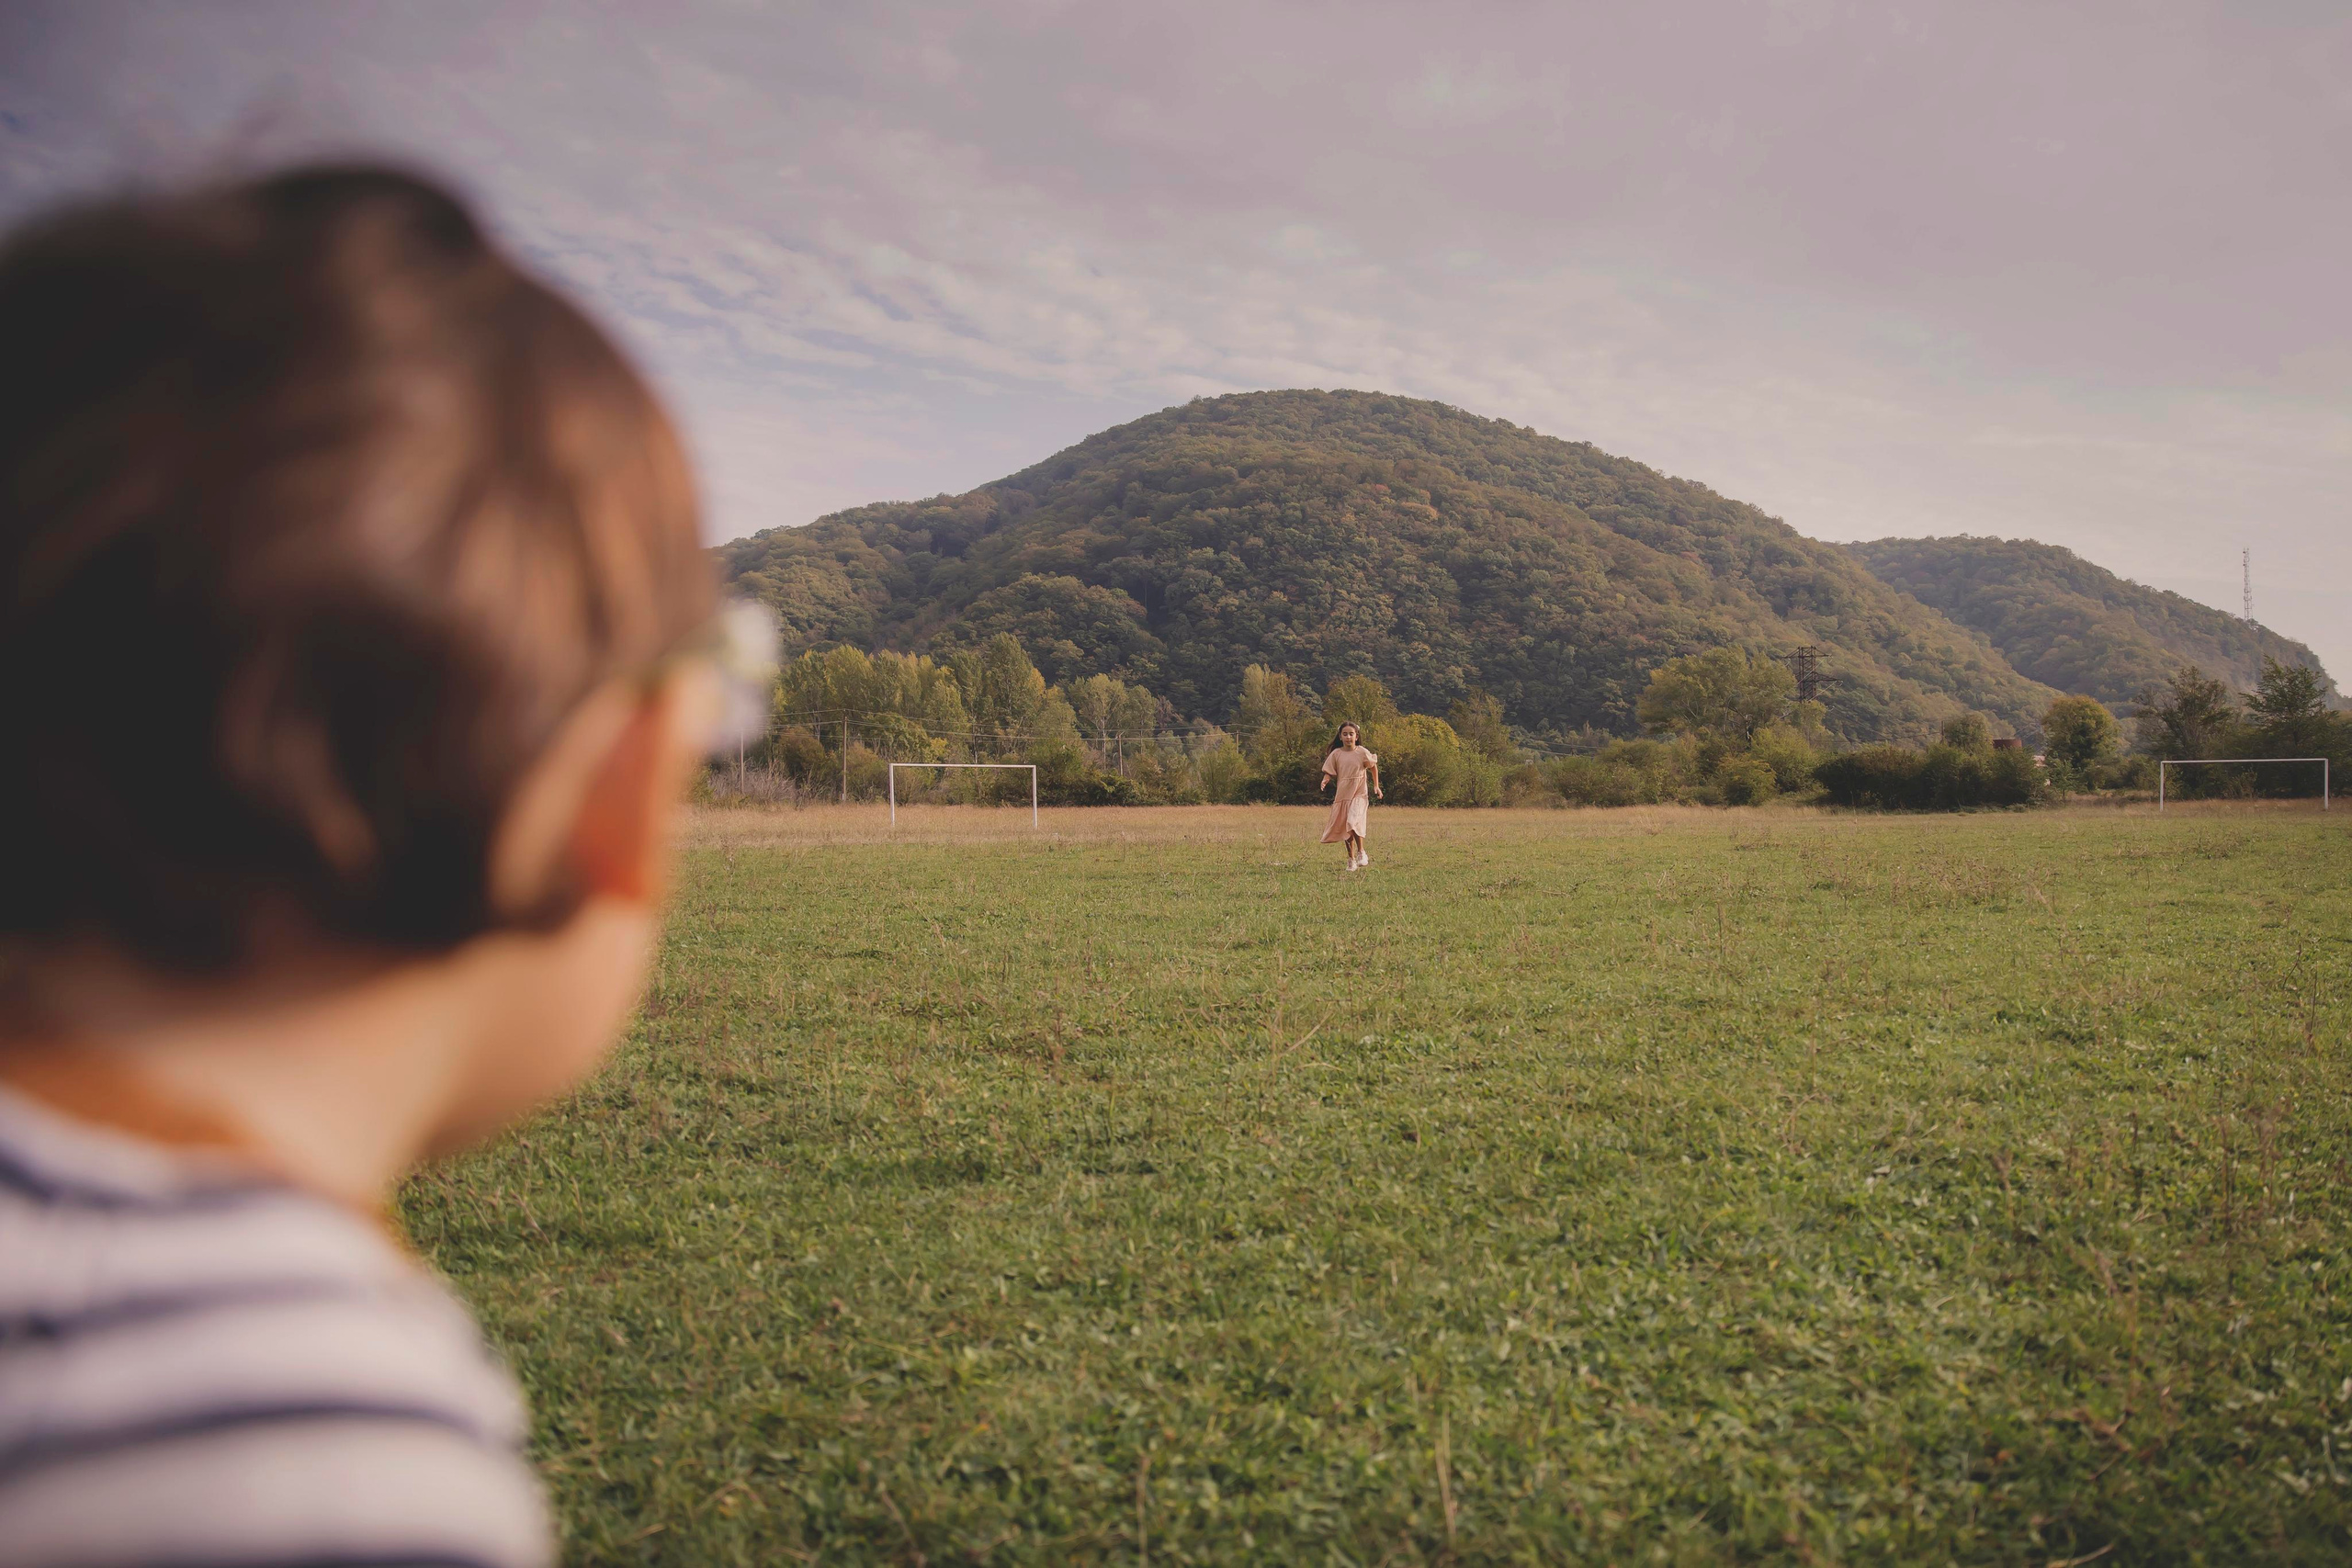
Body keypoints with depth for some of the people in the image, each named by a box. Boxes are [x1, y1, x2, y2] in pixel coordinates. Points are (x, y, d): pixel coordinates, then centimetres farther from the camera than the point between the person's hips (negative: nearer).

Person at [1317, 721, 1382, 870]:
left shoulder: (1362, 752, -3)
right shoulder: (1336, 754, 0)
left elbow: (1374, 767, 11)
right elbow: (1329, 772, 3)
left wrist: (1376, 786, 8)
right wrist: (1325, 781, -18)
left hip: (1359, 795, -3)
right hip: (1342, 795, 3)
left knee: (1354, 822, -25)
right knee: (1345, 829, 8)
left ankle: (1361, 852, -10)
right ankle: (1351, 859, 22)